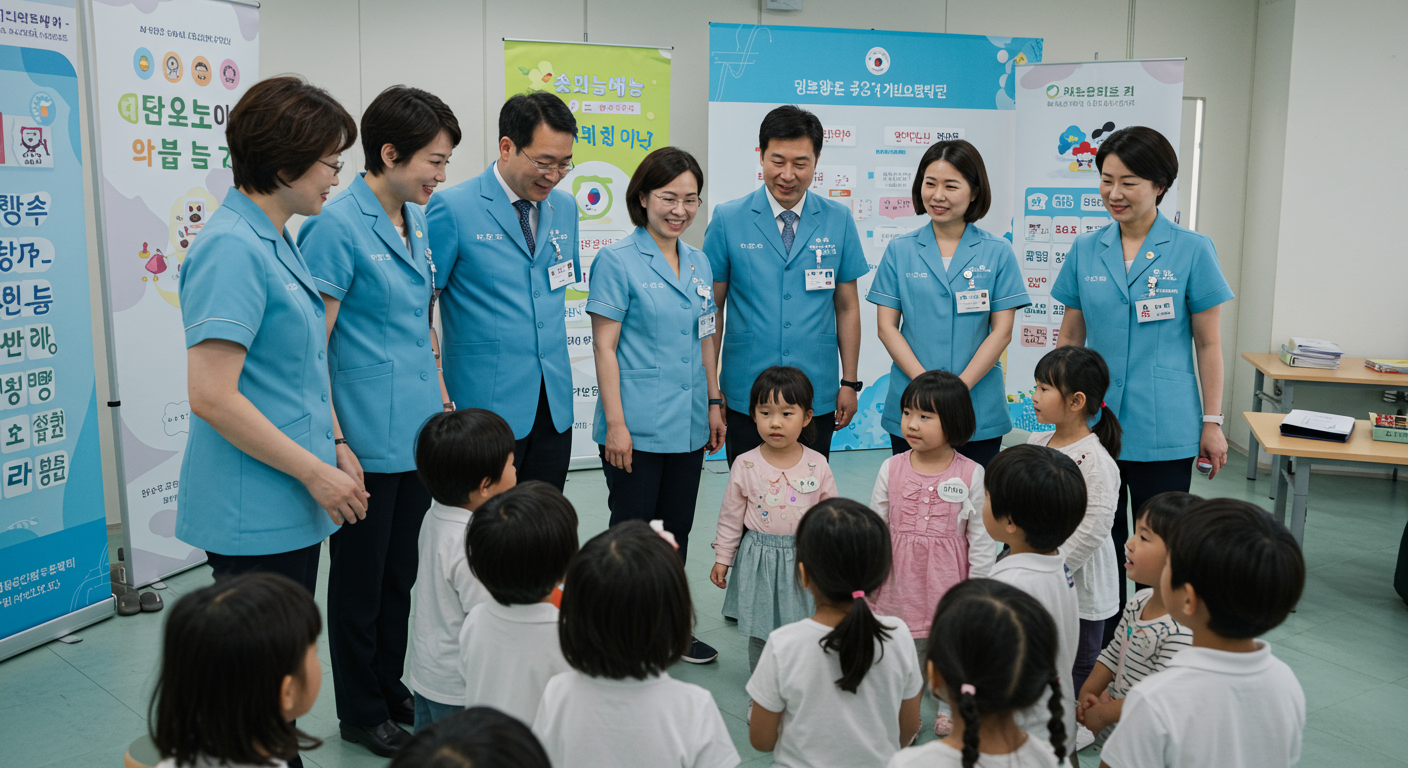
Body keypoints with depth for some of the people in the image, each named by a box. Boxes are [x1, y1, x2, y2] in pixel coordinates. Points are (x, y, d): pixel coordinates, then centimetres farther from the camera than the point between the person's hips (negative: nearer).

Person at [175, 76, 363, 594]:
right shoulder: (232, 249, -18)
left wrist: (333, 447, 18)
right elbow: (211, 397, -23)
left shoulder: (275, 241, 12)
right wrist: (315, 472, -17)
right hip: (253, 511, -9)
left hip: (291, 506, 9)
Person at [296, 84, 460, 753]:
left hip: (420, 435, 8)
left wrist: (442, 399, 17)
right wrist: (335, 445, -19)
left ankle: (391, 688, 37)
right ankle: (362, 712, 28)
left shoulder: (417, 220, 9)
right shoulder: (337, 226, -15)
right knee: (360, 583, 10)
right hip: (368, 442, -7)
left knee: (402, 574, 19)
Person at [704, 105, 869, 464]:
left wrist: (849, 382, 5)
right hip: (746, 396, -1)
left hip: (817, 398, 1)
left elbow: (847, 306, 7)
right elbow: (712, 309, 0)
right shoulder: (728, 219, -2)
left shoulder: (839, 220, 3)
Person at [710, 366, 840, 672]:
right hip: (760, 558, 0)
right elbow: (731, 515, 2)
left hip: (804, 558, 0)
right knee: (760, 632, 11)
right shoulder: (745, 466, -7)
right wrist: (722, 558, 4)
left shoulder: (817, 465, -5)